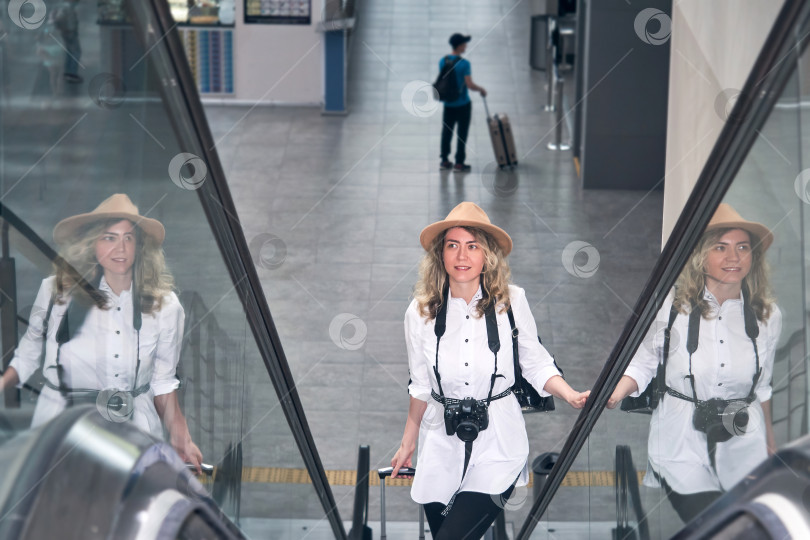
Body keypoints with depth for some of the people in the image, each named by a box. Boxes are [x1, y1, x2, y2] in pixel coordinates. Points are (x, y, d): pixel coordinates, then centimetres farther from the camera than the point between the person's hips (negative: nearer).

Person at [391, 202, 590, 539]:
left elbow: (536, 364, 3)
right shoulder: (420, 312, -2)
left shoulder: (512, 302, -7)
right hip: (442, 447, 3)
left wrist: (572, 396, -14)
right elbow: (420, 385, 9)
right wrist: (407, 443, 16)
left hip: (497, 447, -2)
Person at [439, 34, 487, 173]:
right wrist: (481, 89, -3)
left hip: (448, 104, 5)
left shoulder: (442, 61, -2)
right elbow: (469, 85, -21)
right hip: (463, 104, -5)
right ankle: (459, 163, 8)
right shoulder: (464, 64, -19)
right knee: (462, 134, 5)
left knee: (446, 132, 14)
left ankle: (444, 161, 20)